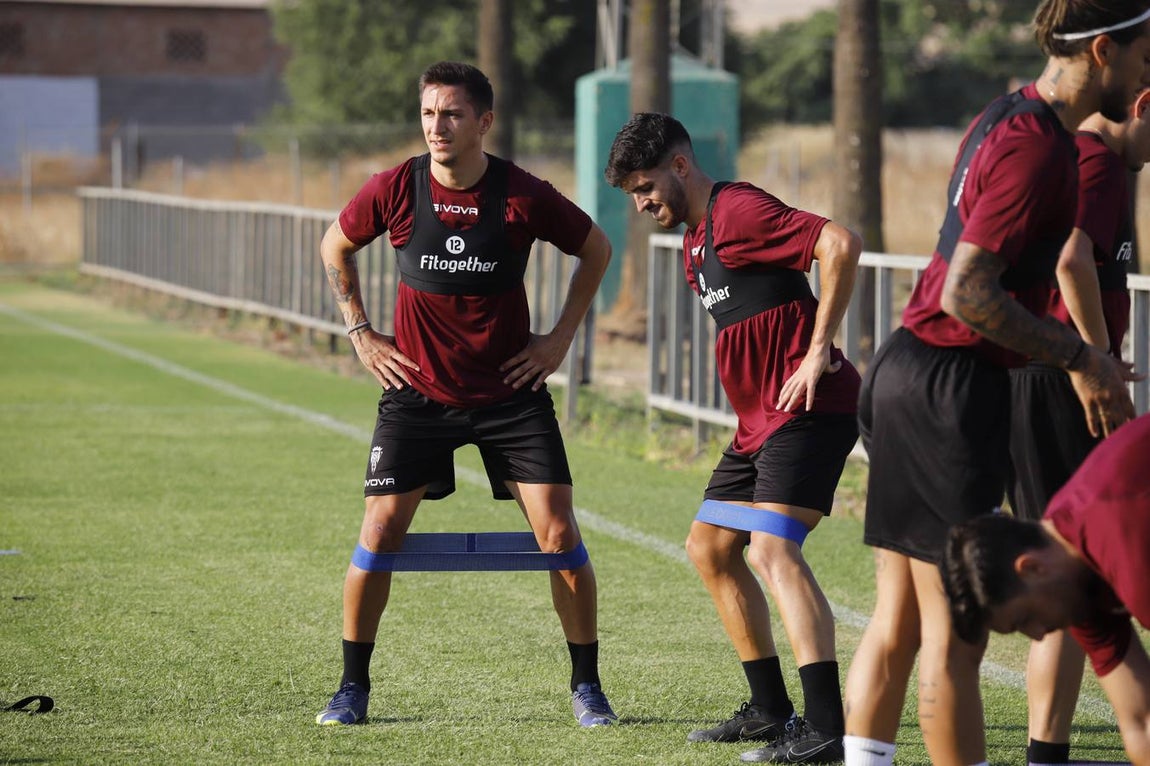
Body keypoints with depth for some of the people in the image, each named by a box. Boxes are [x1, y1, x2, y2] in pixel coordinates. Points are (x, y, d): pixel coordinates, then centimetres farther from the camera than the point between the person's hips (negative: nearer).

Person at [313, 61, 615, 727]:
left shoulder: (524, 196, -12)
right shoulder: (394, 190, -9)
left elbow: (597, 249, 7)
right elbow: (336, 248, 12)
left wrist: (563, 336, 3)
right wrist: (360, 332, 7)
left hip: (512, 392, -1)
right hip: (417, 391, 1)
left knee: (559, 533, -7)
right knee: (380, 532, -6)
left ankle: (587, 685, 9)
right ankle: (353, 686, 10)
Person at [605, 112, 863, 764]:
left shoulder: (739, 210, -13)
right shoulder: (696, 240, 19)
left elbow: (841, 243, -25)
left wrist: (818, 351, -22)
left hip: (809, 410, -11)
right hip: (762, 418, 11)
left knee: (772, 548, -21)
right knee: (710, 548, 13)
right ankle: (772, 711, 20)